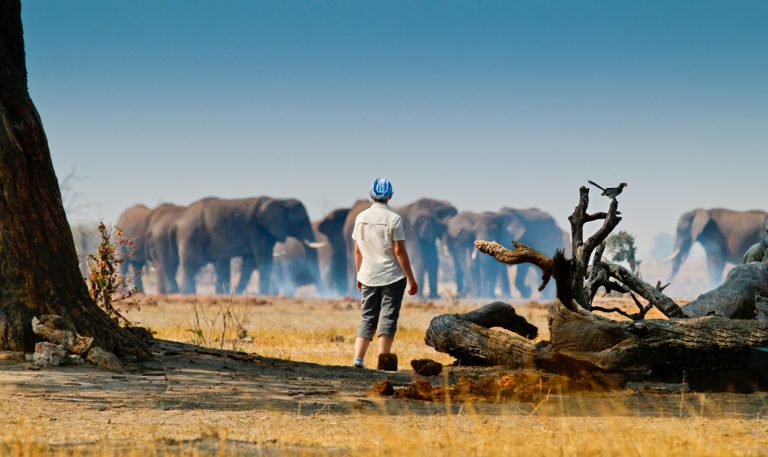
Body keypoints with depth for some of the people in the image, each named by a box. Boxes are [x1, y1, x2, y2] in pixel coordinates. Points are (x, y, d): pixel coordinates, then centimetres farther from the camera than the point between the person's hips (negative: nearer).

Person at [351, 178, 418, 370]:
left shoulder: (361, 218, 3)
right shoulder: (393, 219, -11)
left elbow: (357, 250, 8)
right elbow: (399, 251, -13)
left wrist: (359, 276, 20)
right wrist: (411, 279, -7)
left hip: (368, 277, 4)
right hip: (392, 277, -4)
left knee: (367, 318, 8)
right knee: (388, 318, 0)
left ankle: (357, 360, -4)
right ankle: (384, 360, -4)